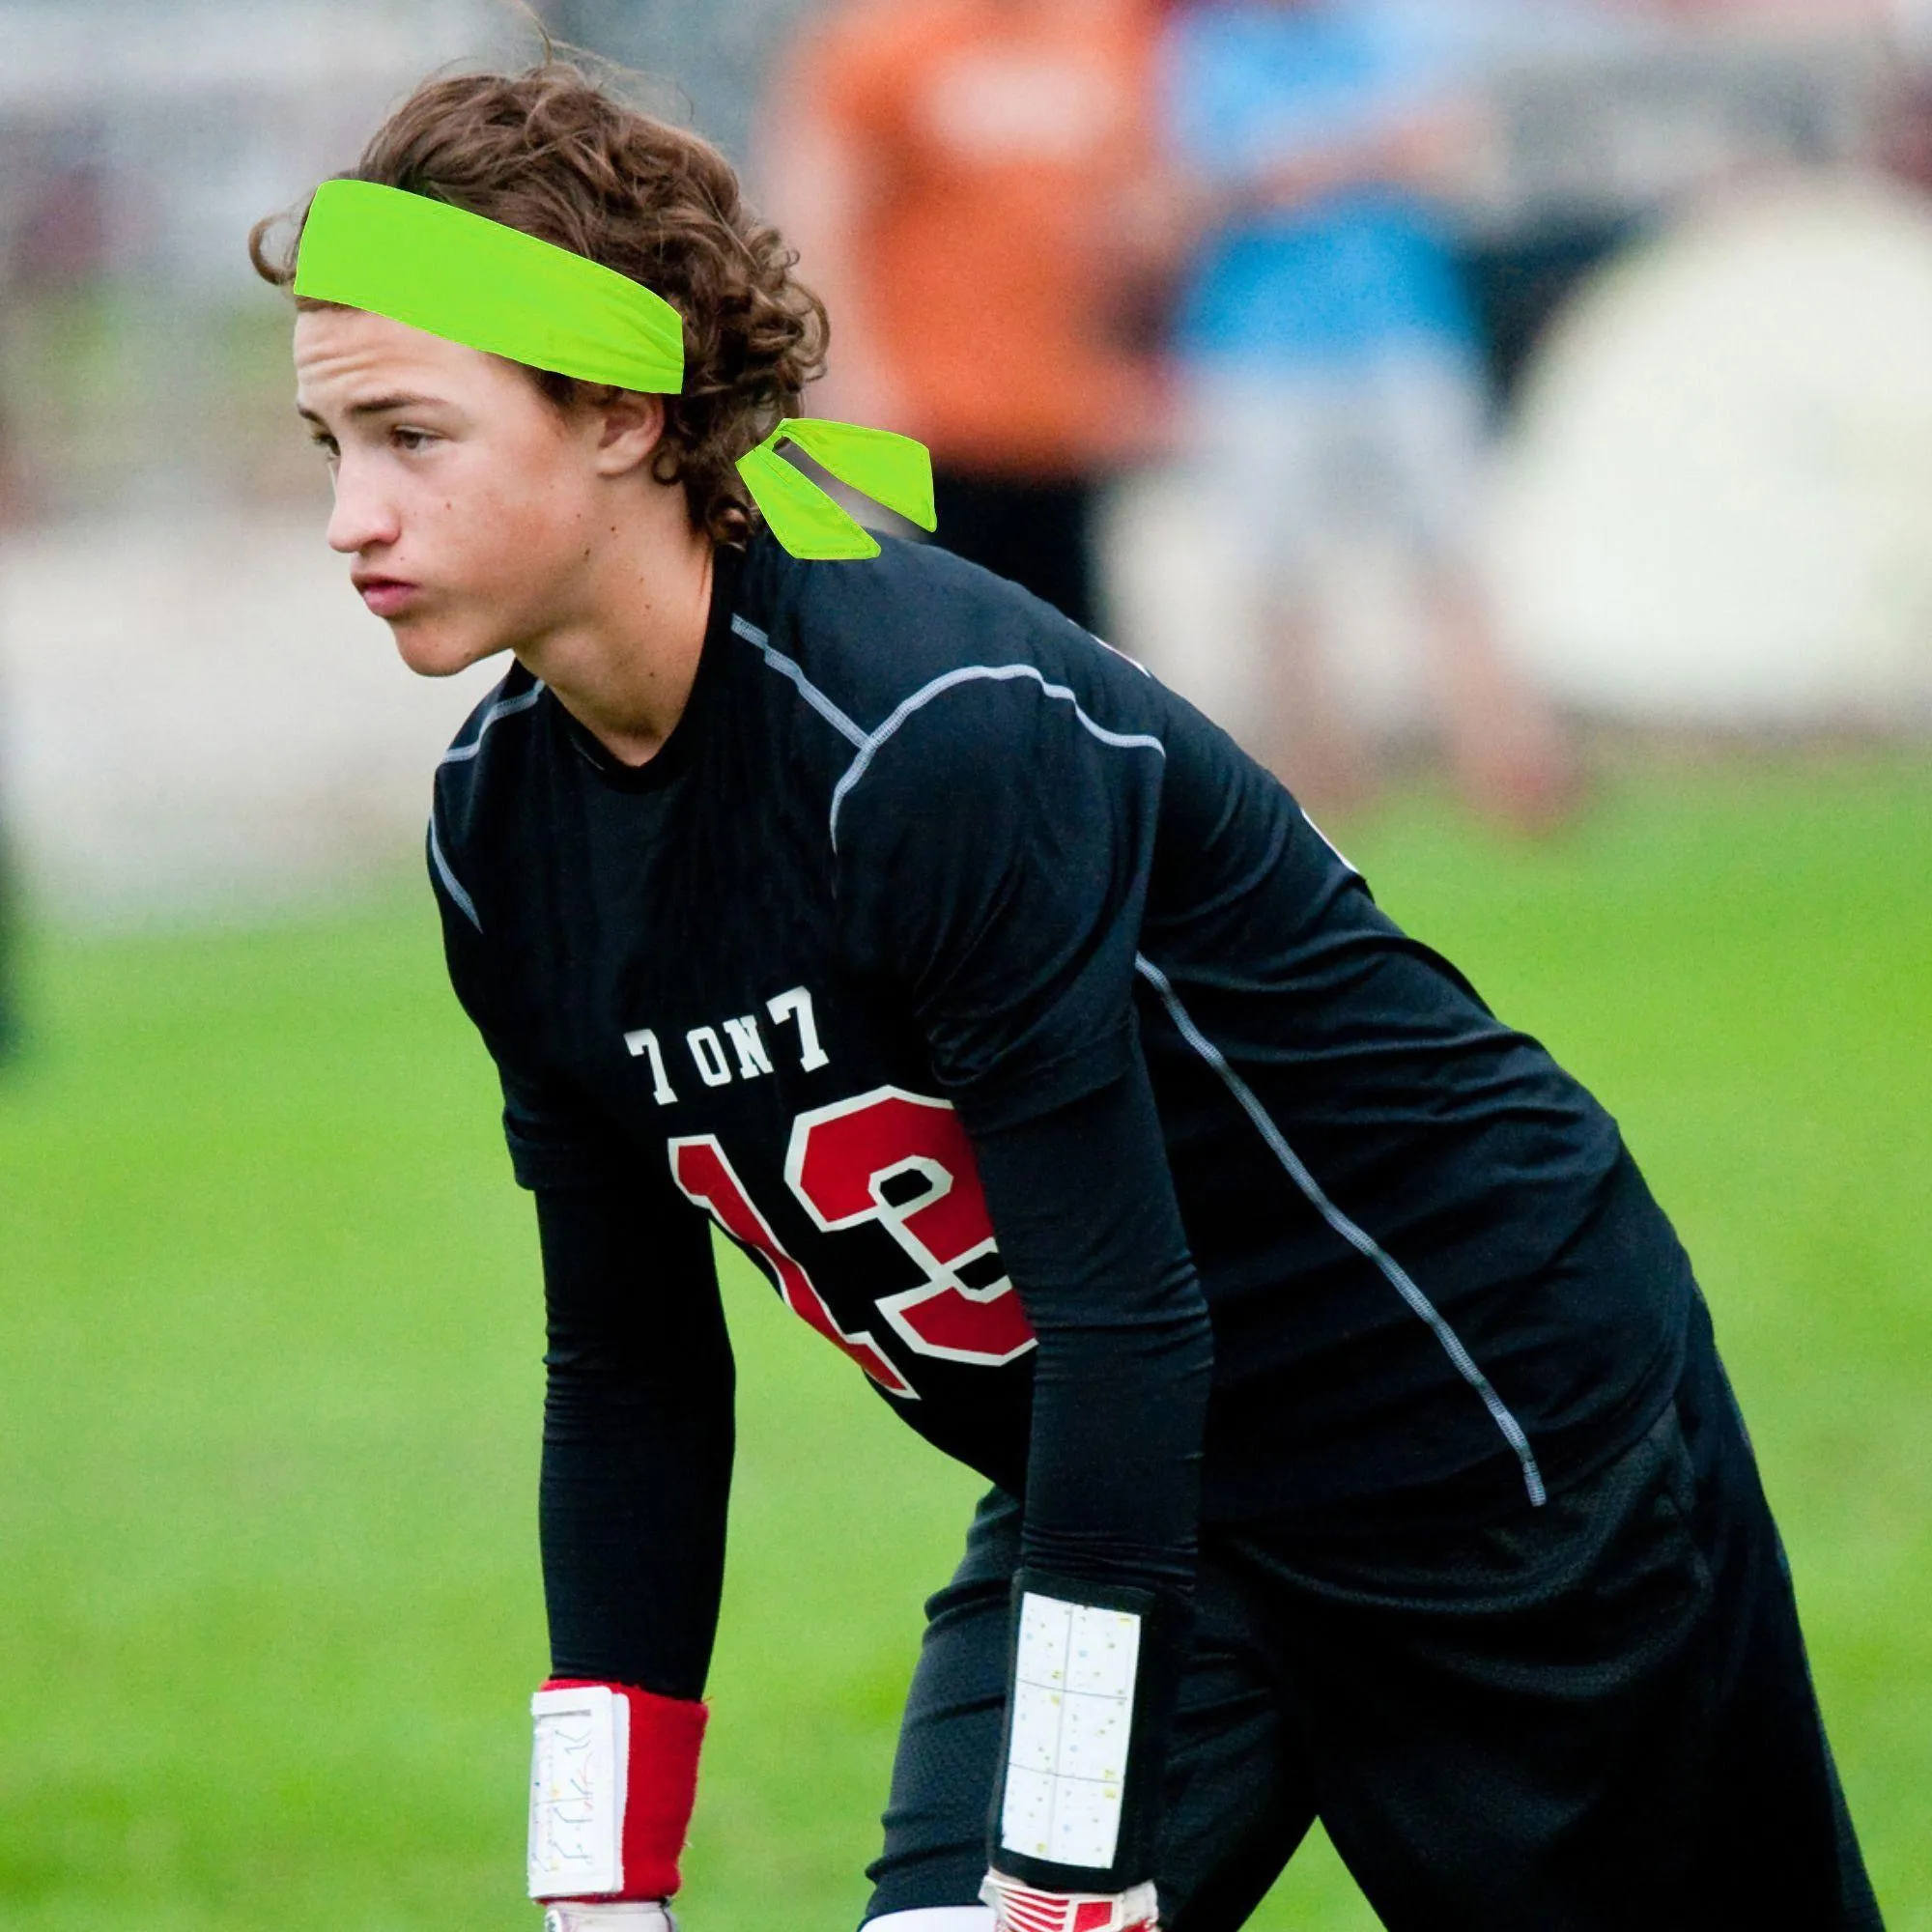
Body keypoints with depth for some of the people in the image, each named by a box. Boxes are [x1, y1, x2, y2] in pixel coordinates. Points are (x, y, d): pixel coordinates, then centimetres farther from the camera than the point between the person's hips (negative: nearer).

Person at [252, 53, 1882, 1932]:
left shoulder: (945, 734, -30)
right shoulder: (501, 837, -6)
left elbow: (1126, 1317, -31)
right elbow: (629, 1376, 2)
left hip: (1501, 1416, -6)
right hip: (1112, 1491, 6)